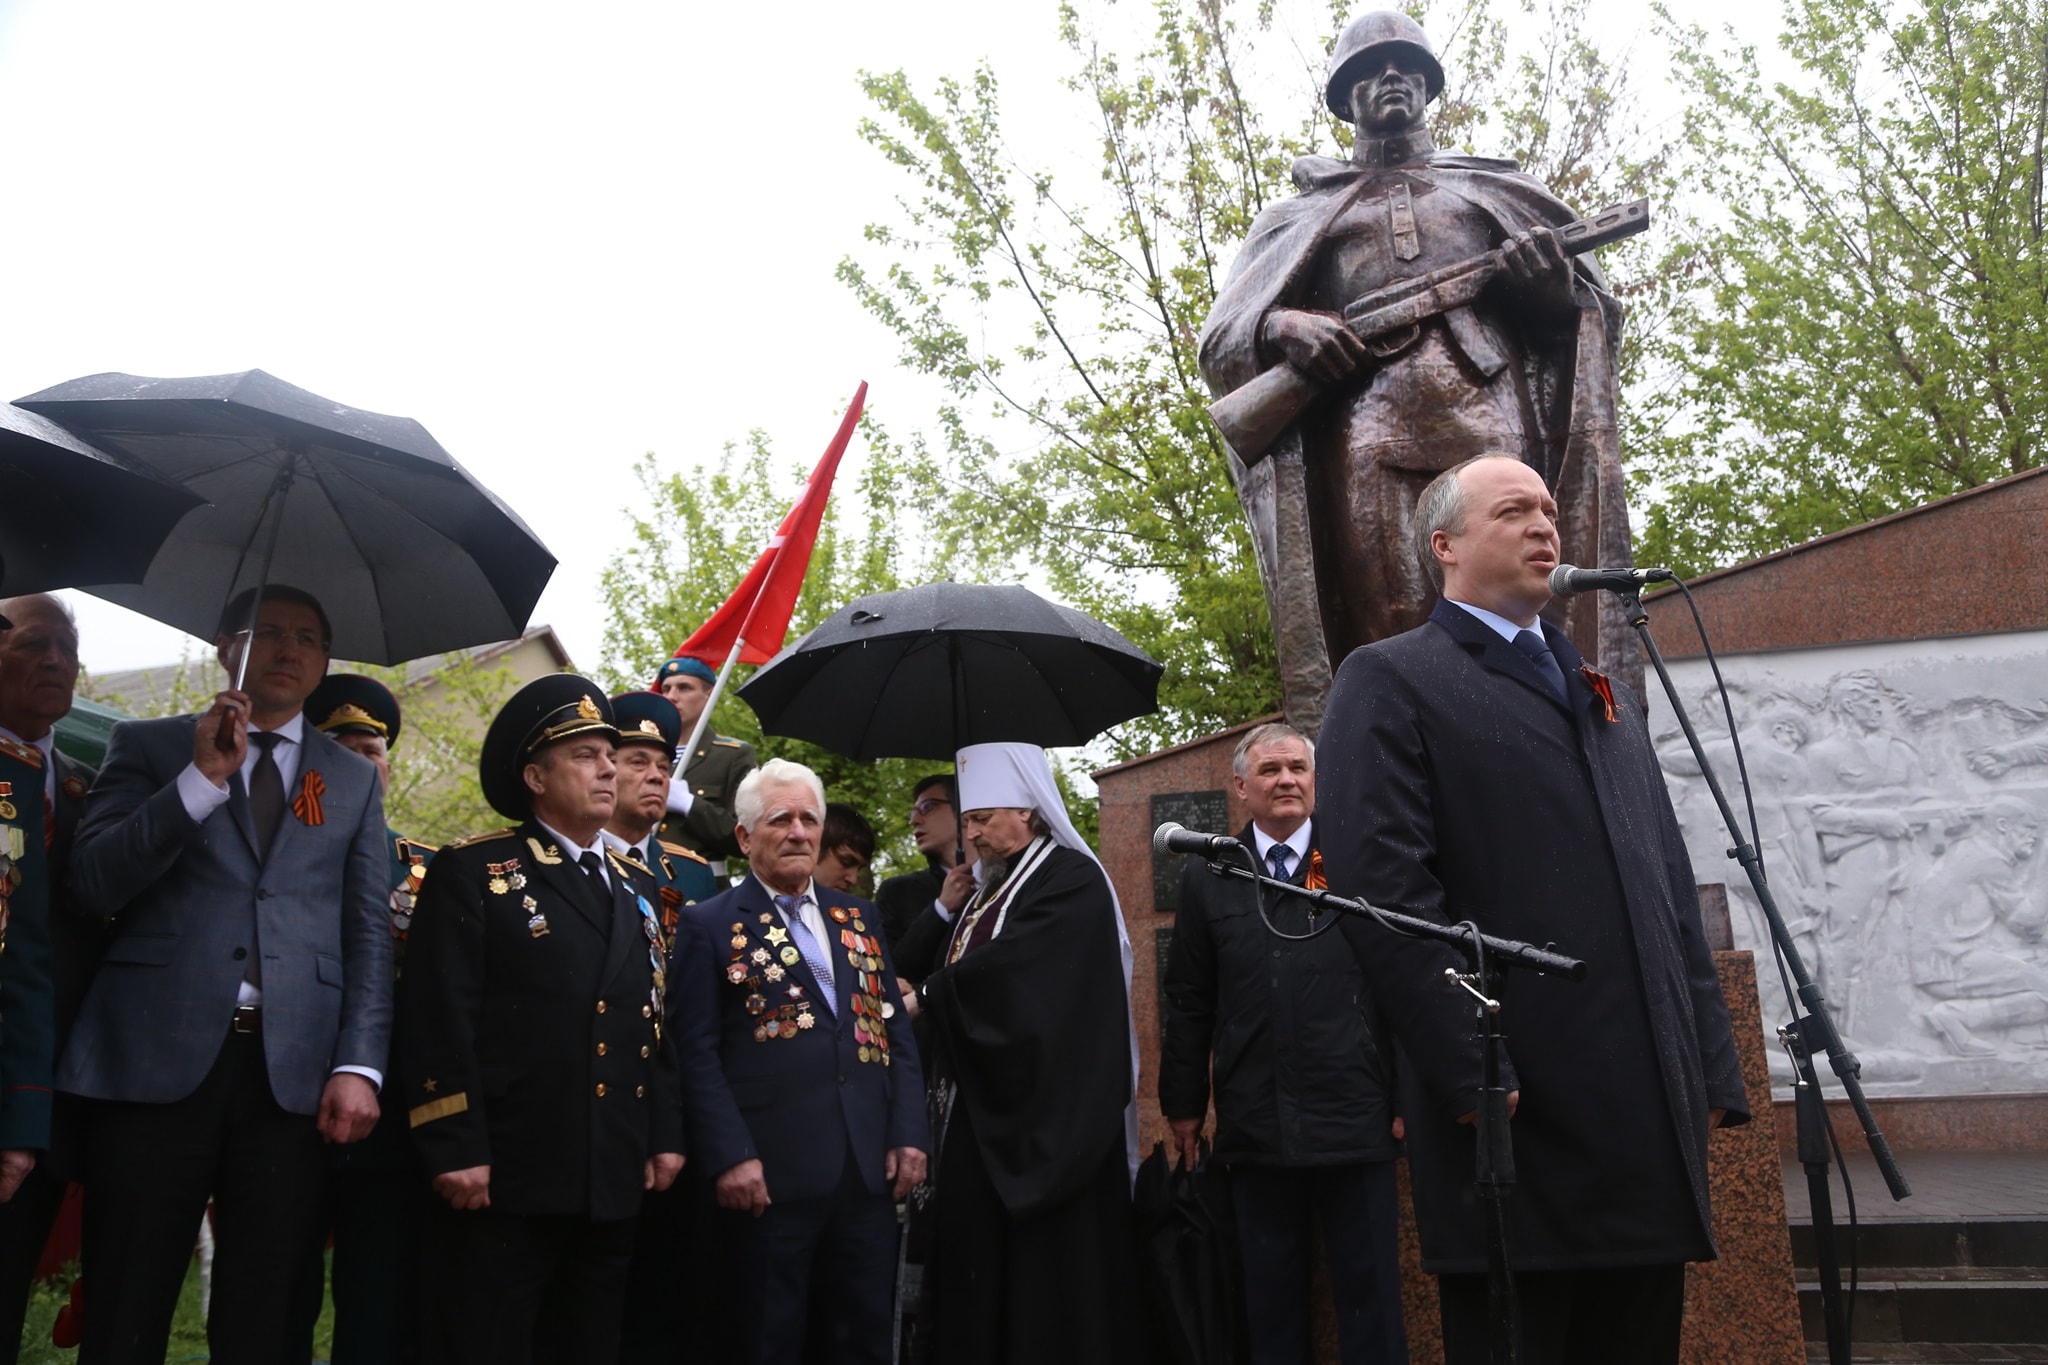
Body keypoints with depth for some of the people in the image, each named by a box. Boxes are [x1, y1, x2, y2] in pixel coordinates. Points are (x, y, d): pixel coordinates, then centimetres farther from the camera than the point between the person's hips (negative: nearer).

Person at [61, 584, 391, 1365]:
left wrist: (359, 1066, -3)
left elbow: (369, 934, 8)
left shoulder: (354, 780, 15)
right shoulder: (148, 746, 11)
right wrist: (202, 776, -12)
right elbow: (92, 885, -2)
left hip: (294, 1073, 1)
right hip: (157, 1060, -1)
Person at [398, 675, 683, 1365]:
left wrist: (665, 1136, 11)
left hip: (613, 1184, 6)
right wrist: (455, 1151, -16)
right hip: (505, 1178, -6)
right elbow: (437, 1019, -10)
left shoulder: (635, 887, 17)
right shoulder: (472, 871, -2)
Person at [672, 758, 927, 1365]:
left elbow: (895, 1031, 13)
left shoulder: (859, 916, 14)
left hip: (870, 1169, 4)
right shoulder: (711, 924, 0)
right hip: (771, 1175, -4)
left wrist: (909, 1133, 4)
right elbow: (699, 1054, -6)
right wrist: (731, 1156, -14)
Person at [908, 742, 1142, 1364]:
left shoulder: (1071, 880, -11)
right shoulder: (990, 890, 16)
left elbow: (1007, 968, -21)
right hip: (986, 1112, 9)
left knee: (1048, 1272, -3)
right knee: (981, 1269, 9)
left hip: (1047, 1116, -8)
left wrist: (923, 996, -11)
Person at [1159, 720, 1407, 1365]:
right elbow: (1187, 1001, 8)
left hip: (1355, 1119, -1)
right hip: (1255, 1127, 2)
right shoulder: (1207, 877, 7)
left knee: (1371, 1293, 6)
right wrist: (1183, 1104, 7)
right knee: (1271, 1301, 11)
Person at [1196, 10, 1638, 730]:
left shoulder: (1499, 190, 31)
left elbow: (1600, 313, 24)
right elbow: (1219, 343, 19)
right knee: (1387, 640, -14)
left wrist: (1558, 285, -1)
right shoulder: (1295, 215, 29)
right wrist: (1282, 327, -5)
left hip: (1494, 416, 1)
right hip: (1364, 434, -1)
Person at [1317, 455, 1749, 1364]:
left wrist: (1712, 1065, 11)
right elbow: (1380, 889, -13)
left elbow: (1671, 888, 20)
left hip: (1654, 1118, 7)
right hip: (1521, 1120, -7)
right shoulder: (1390, 681, -1)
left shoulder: (1605, 696, 23)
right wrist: (1476, 1081, -17)